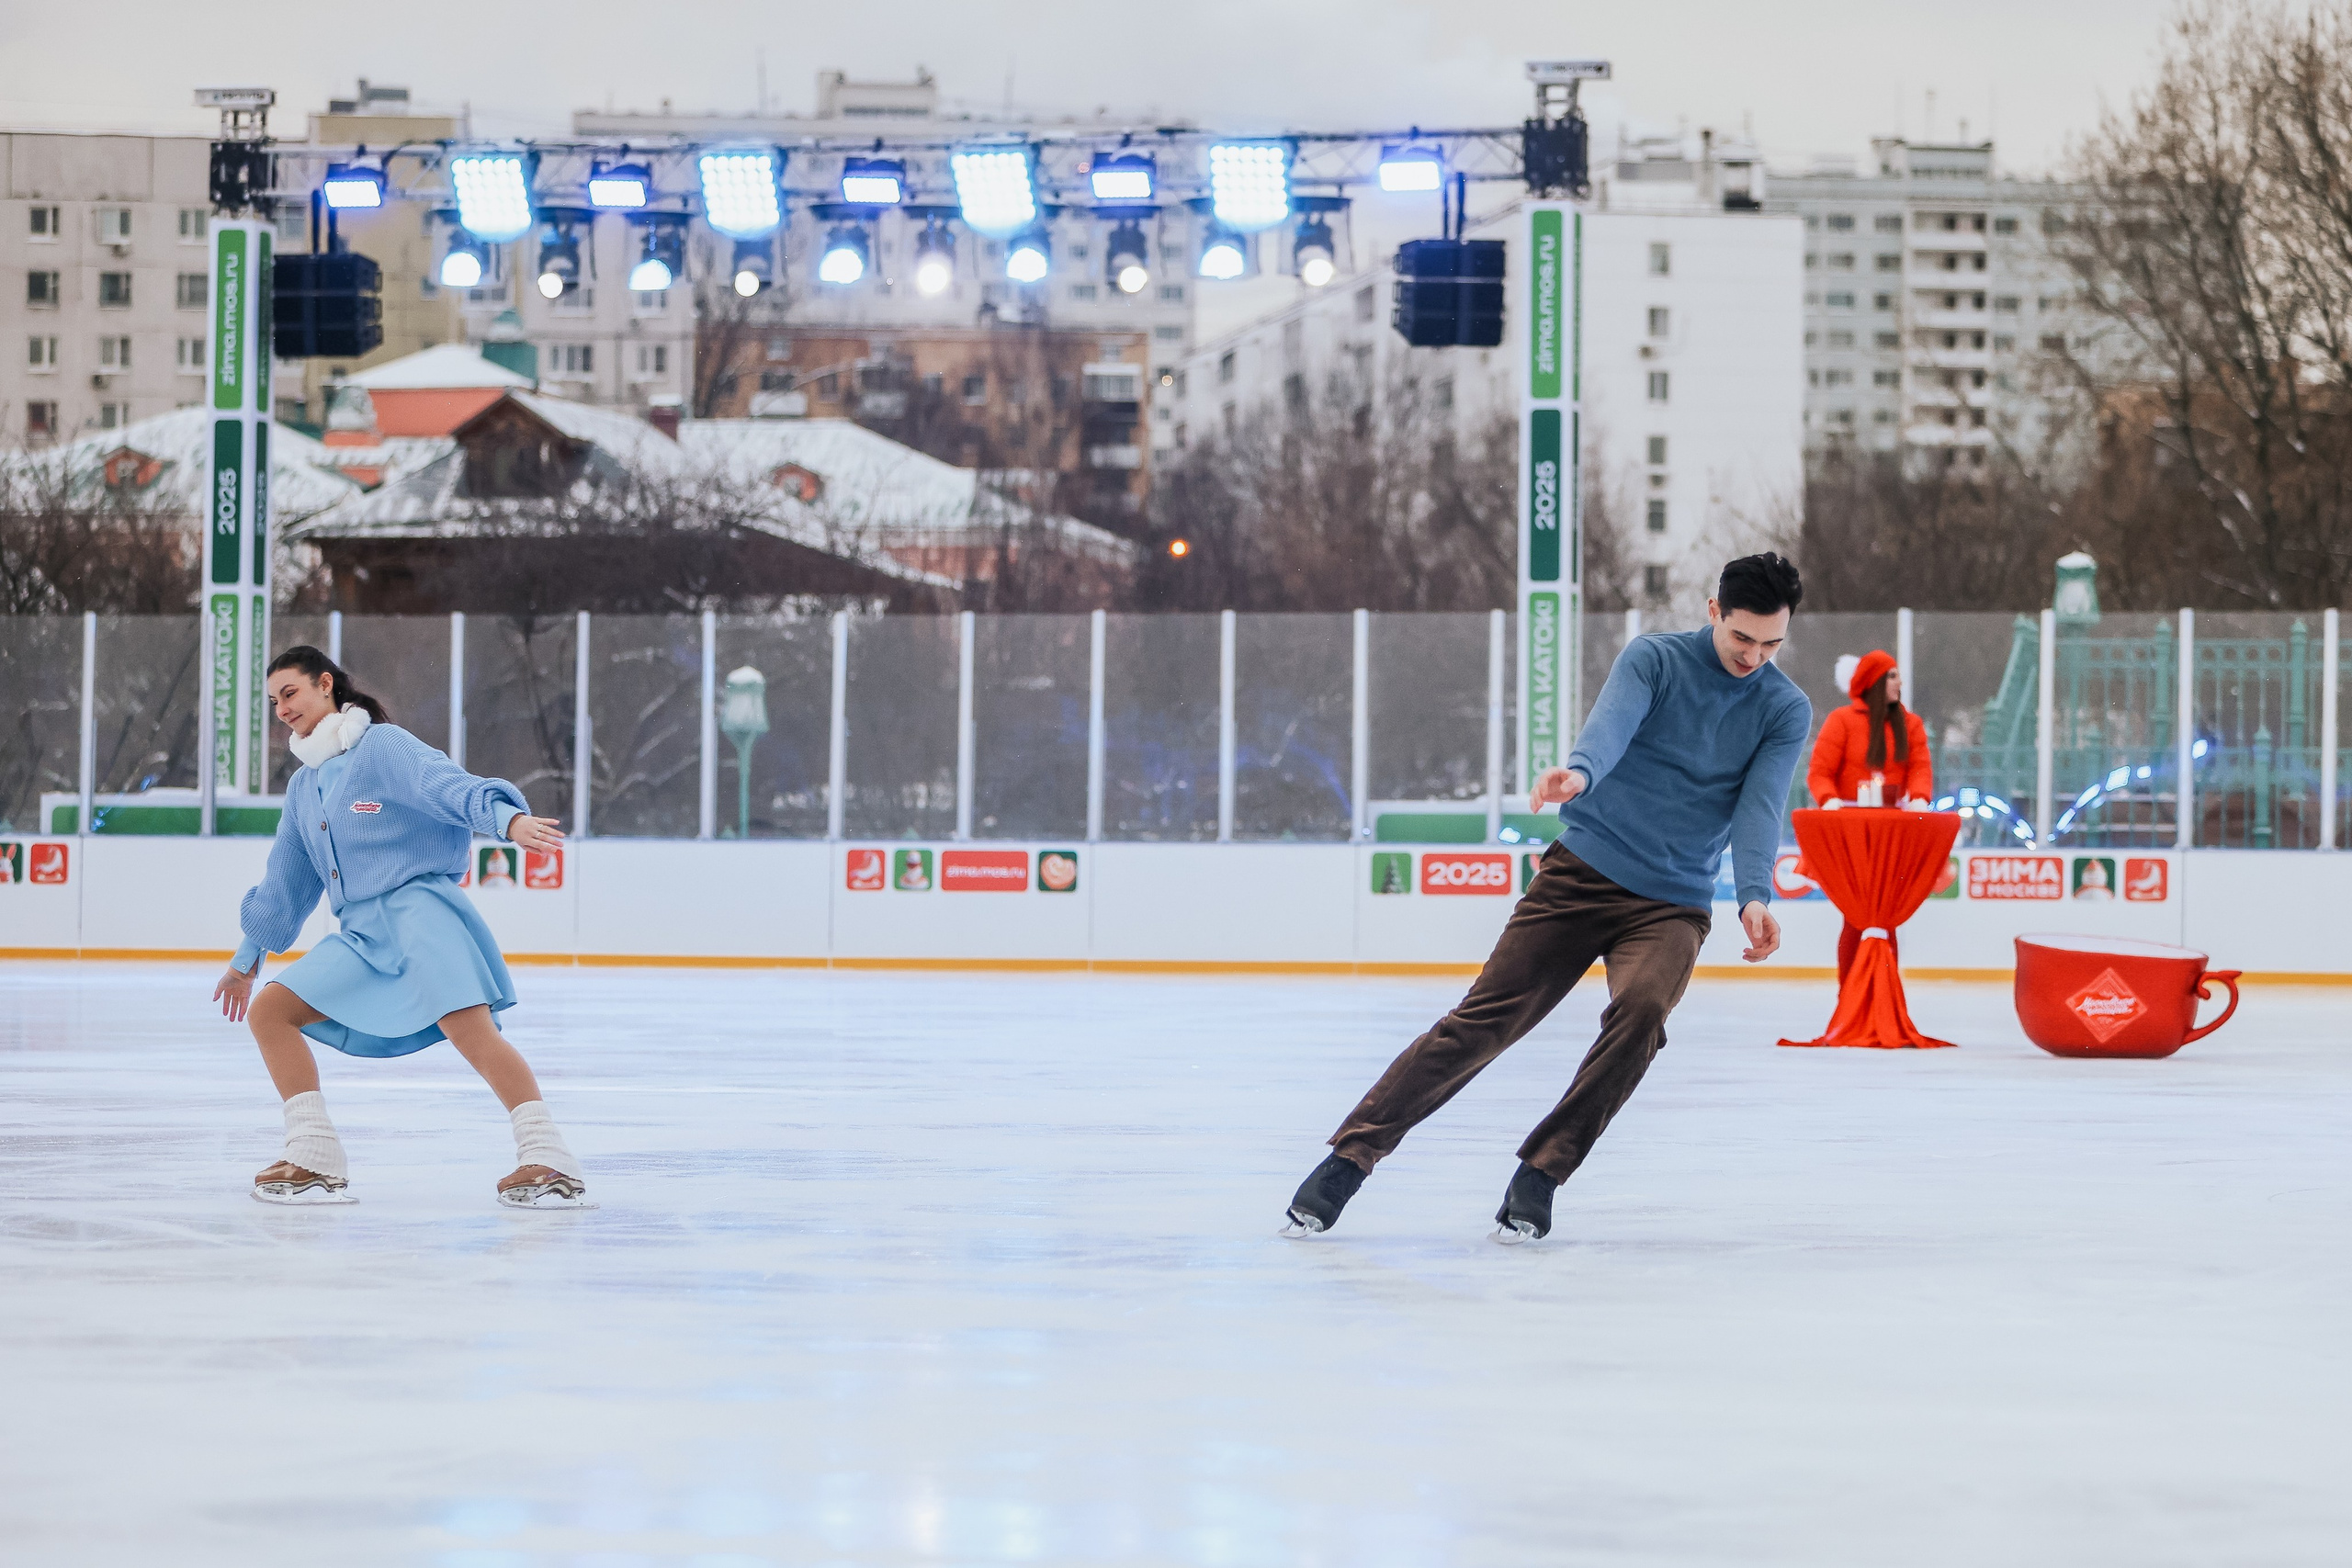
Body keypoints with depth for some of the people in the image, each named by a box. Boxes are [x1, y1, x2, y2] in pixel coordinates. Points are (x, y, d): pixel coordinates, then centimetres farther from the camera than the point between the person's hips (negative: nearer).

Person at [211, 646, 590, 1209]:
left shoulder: (383, 746, -4)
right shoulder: (304, 787, 21)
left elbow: (446, 785, -21)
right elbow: (285, 882, 31)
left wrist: (508, 818, -40)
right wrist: (249, 958, 38)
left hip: (418, 910, -8)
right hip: (360, 934, 8)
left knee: (471, 1030, -25)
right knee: (268, 1011, -1)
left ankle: (548, 1159, -28)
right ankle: (316, 1163, -3)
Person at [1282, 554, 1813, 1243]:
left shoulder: (1787, 712, 1)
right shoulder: (1654, 660, -3)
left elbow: (1761, 805, -13)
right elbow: (1612, 724, -23)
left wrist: (1754, 895, -33)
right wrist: (1580, 773, -47)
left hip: (1671, 905, 1)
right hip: (1582, 874, -1)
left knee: (1641, 1009, -28)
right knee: (1483, 1020, -7)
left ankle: (1539, 1176, -16)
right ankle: (1351, 1155, 2)